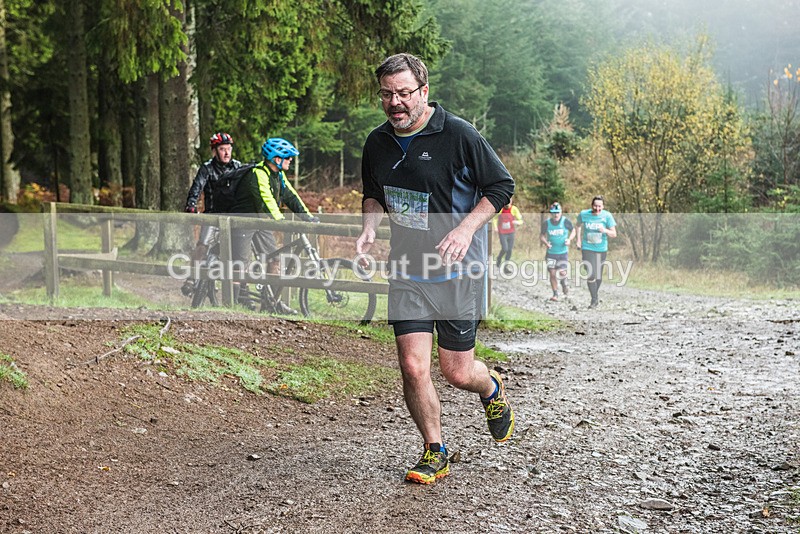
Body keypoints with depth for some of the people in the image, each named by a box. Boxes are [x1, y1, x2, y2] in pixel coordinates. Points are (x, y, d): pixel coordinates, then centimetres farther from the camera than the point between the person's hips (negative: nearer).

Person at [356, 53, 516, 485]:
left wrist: (465, 229, -18)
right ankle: (434, 453, 15)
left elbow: (502, 186, -5)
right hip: (406, 270, 4)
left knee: (457, 373, 2)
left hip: (457, 270, -4)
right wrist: (369, 229, 1)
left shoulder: (458, 135, -12)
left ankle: (492, 389, 39)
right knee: (413, 367, -5)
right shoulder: (377, 143, 3)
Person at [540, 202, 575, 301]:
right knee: (552, 274, -1)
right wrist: (545, 243, -13)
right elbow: (541, 235, 7)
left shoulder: (566, 221, -9)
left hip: (563, 252, -1)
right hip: (551, 252, 1)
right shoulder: (546, 223, -6)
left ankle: (564, 284, 22)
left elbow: (573, 231, 7)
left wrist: (569, 239, -11)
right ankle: (555, 294, 16)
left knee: (562, 272, -13)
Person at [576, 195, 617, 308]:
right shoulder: (584, 214, -6)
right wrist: (579, 240, 9)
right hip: (587, 248, -1)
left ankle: (596, 295, 38)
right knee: (591, 275, -13)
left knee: (599, 276, 12)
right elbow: (579, 225, 17)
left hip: (601, 249, 1)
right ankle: (594, 300, -2)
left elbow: (614, 234, -7)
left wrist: (606, 231, -29)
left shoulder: (607, 216, -10)